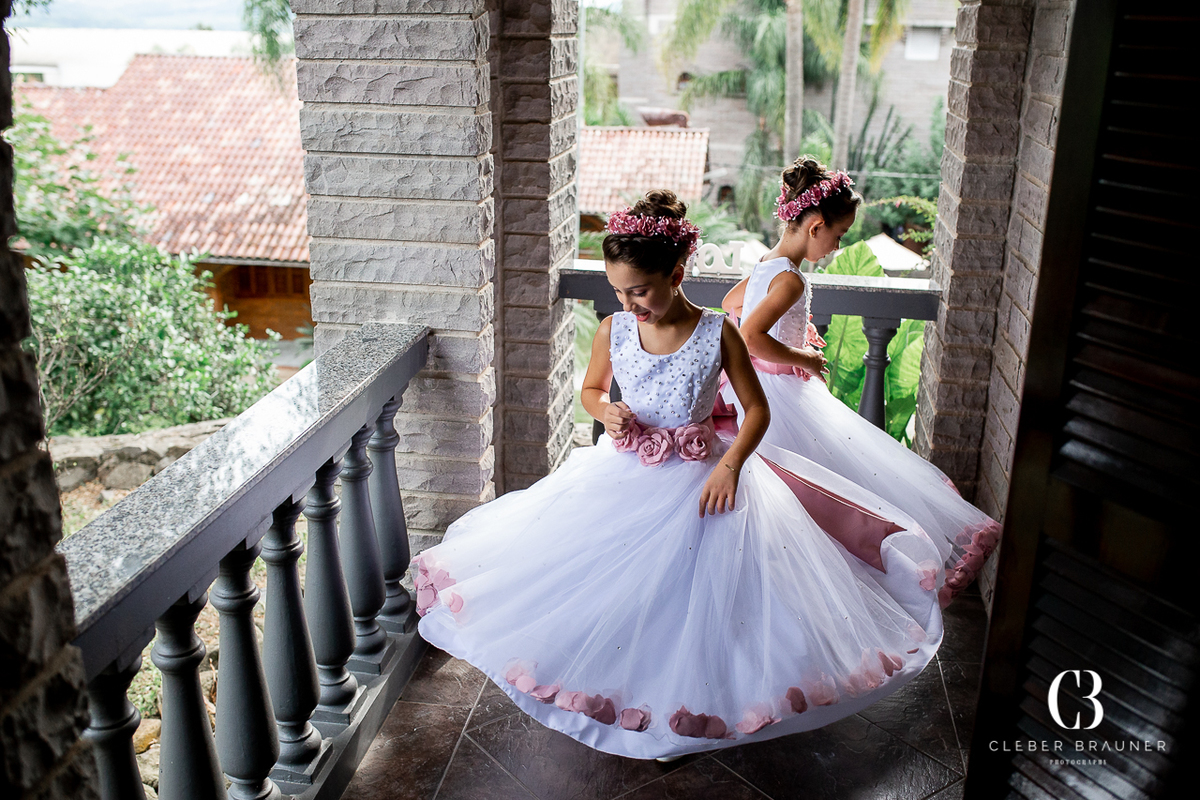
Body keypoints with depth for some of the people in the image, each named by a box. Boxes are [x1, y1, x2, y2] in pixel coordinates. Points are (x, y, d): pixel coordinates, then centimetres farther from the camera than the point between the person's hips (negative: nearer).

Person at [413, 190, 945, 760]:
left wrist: (730, 466, -22)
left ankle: (676, 717, 26)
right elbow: (591, 389, 11)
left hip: (698, 481, -3)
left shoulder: (718, 335, -16)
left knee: (684, 598, 3)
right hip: (622, 477, 3)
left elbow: (756, 408, -7)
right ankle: (627, 706, 33)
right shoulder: (613, 331, -7)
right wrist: (605, 411, -12)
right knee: (616, 595, 9)